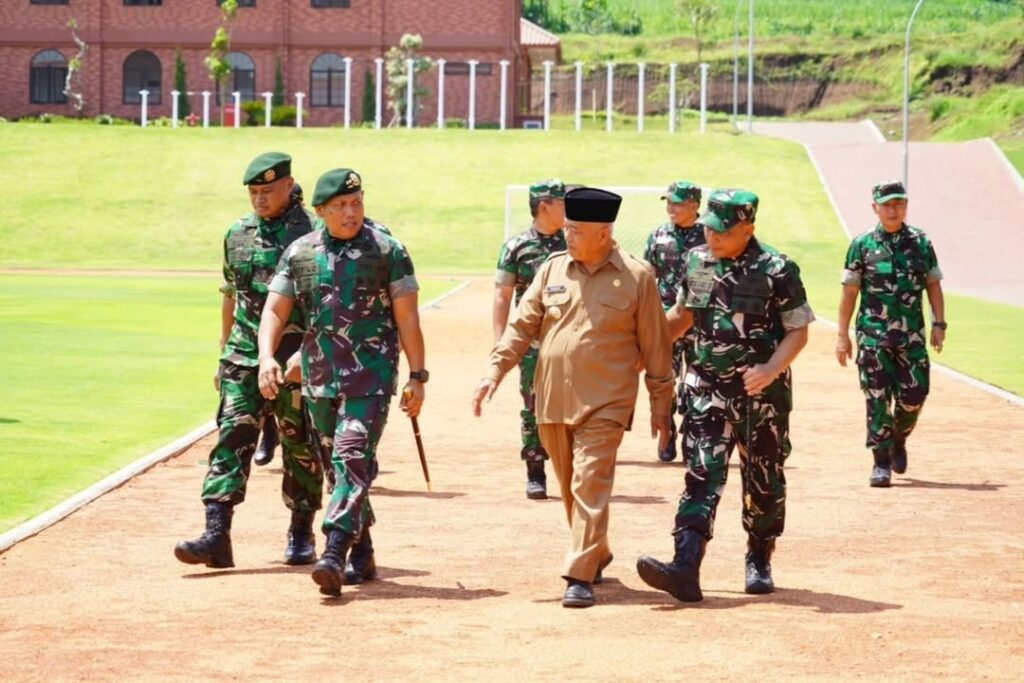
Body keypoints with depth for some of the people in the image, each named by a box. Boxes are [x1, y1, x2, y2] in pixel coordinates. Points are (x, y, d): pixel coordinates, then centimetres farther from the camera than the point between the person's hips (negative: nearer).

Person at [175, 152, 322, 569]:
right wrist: (224, 355, 21)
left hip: (296, 358, -4)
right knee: (233, 436, -8)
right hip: (244, 358, 4)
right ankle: (217, 534, -14)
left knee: (302, 447, 6)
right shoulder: (238, 234, 12)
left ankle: (301, 534, 21)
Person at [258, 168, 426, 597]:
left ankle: (335, 554, -24)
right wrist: (267, 356, -10)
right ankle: (362, 557, 22)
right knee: (336, 466, 11)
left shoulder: (388, 251, -2)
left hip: (371, 378, -5)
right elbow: (275, 310, 7)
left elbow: (407, 319, -1)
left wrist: (417, 377, -4)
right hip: (318, 379, 5)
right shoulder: (299, 253, 7)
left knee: (352, 460, -16)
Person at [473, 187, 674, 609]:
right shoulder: (553, 269, 7)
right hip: (551, 401, 5)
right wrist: (495, 371, -3)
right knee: (569, 487, 15)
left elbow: (655, 347, 2)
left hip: (604, 404, -5)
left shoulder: (637, 277, -3)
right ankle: (596, 558, 34)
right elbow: (523, 325, 8)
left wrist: (660, 404, 2)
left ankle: (581, 577, -13)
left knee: (590, 485, -13)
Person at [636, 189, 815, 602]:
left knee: (764, 481, 9)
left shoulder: (776, 270, -10)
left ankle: (759, 562, 28)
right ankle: (685, 568, -21)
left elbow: (798, 331, -7)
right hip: (707, 388, 3)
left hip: (763, 393, -3)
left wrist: (771, 369, -22)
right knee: (702, 475, -9)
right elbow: (682, 314, 20)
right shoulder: (696, 262, 5)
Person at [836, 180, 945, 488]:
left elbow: (933, 286, 11)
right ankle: (881, 463, 2)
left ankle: (898, 441, 27)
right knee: (877, 399, -5)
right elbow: (849, 292, 3)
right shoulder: (862, 245, 2)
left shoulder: (921, 242, 8)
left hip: (912, 334, 2)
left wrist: (939, 324, 0)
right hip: (873, 334, -2)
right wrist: (843, 335, -1)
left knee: (913, 396, -2)